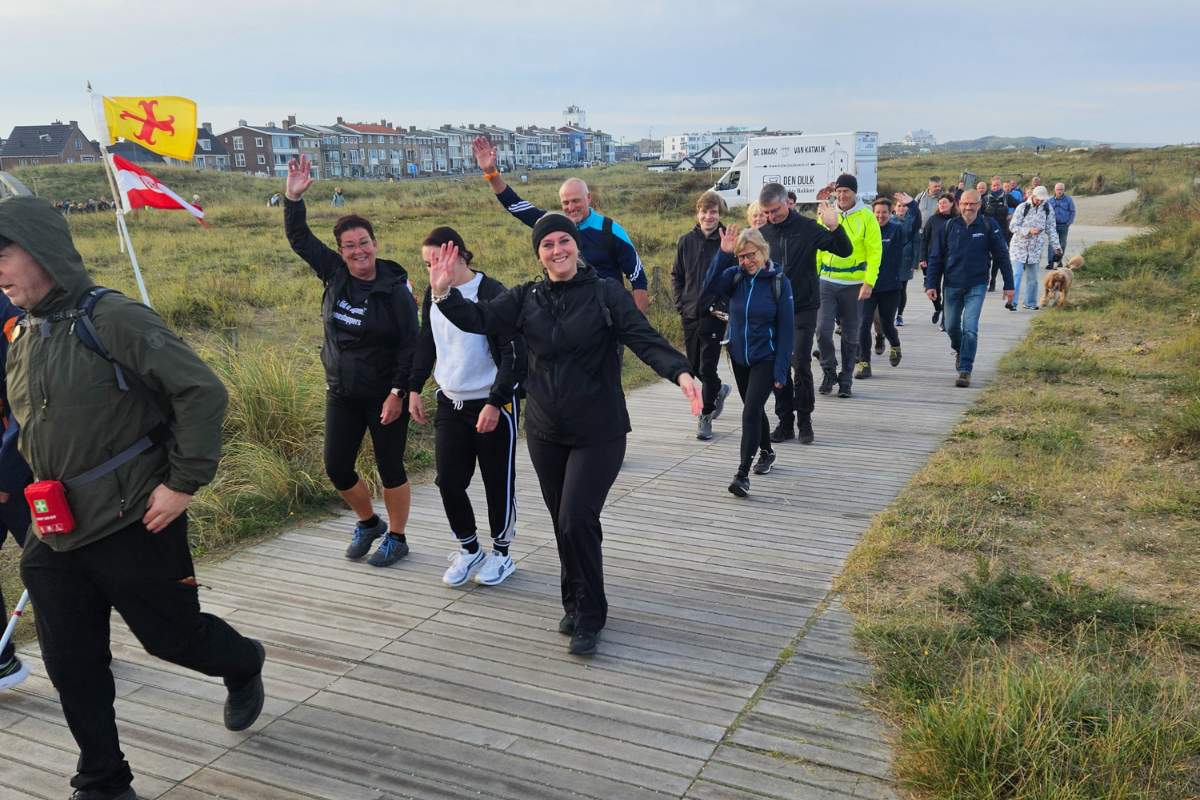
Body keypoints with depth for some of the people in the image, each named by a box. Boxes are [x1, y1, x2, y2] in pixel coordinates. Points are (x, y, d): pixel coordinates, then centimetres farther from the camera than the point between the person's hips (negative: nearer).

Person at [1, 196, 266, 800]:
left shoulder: (112, 319, -15)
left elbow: (203, 392, -19)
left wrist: (184, 483, -18)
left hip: (134, 526, -7)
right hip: (56, 536, 7)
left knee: (171, 636, 9)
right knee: (72, 666, 10)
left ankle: (244, 667, 42)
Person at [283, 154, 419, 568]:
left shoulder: (395, 289, -14)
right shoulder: (334, 274, -1)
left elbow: (410, 344, -14)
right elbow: (299, 238, 4)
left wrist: (398, 391, -19)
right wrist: (293, 198, -9)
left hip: (384, 395, -5)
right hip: (342, 393, 5)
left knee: (390, 469, 6)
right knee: (336, 468, 9)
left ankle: (396, 538, 25)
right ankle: (369, 523, 35)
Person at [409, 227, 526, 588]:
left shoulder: (492, 294, -16)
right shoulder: (434, 295, 6)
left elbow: (514, 352, -17)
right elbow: (426, 343, 19)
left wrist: (495, 402, -20)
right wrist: (414, 388, 14)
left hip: (493, 405, -6)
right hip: (450, 404, 6)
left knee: (498, 482, 6)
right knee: (448, 481, 2)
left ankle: (501, 553, 24)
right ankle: (469, 549, 23)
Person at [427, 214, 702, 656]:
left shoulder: (606, 293, -7)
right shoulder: (527, 298, 5)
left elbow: (645, 339, -16)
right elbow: (481, 319, -1)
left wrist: (680, 372, -32)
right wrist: (443, 292, -17)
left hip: (598, 433, -4)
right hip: (545, 432, 4)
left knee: (577, 521, -11)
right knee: (563, 522, 12)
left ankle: (590, 616, 8)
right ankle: (576, 603, 32)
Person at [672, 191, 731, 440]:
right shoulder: (686, 241, 6)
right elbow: (676, 275, 14)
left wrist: (725, 306, -10)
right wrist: (680, 303, 4)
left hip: (714, 314, -4)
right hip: (690, 314, 5)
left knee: (707, 368, -6)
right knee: (694, 366, 14)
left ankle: (706, 417, 6)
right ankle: (719, 390, 43)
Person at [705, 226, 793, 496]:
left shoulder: (779, 281, -12)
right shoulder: (735, 275, -4)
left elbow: (785, 329, -11)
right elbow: (710, 286, -24)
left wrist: (780, 370, -13)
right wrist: (723, 254, -32)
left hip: (765, 358, -5)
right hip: (739, 356, 5)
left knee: (751, 411, -13)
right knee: (754, 409, 19)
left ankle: (743, 475, -11)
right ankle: (766, 453, 42)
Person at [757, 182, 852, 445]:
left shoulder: (807, 228, -5)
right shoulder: (762, 234, 4)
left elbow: (845, 251, -9)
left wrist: (835, 227, -24)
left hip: (803, 307, -3)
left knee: (801, 364, -8)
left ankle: (804, 420, 7)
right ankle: (785, 422, 15)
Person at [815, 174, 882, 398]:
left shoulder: (866, 217, -3)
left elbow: (874, 251, -6)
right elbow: (817, 248, 10)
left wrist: (869, 283, -15)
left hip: (853, 284, -2)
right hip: (827, 281, 2)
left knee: (850, 335, 6)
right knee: (823, 328, -10)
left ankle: (845, 380, 18)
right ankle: (829, 371, 11)